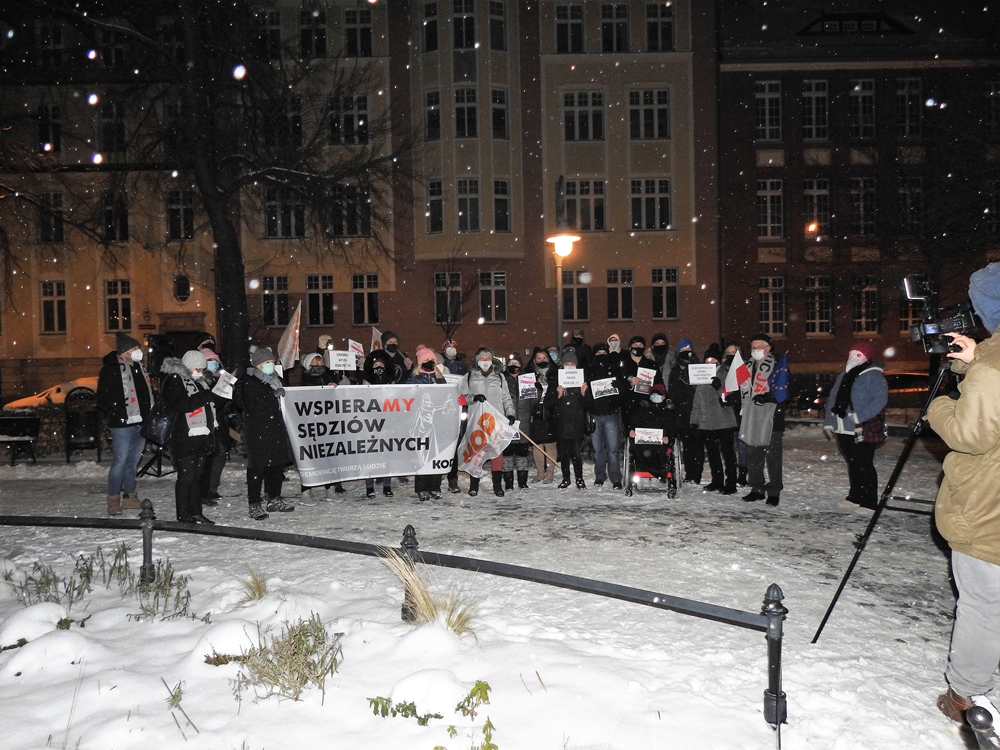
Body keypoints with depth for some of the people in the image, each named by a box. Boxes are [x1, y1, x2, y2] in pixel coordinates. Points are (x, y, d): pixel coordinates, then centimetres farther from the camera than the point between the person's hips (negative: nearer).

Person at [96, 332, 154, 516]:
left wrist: (150, 414, 15)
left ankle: (129, 496, 25)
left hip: (141, 423, 7)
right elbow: (103, 398, -11)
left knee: (133, 461, 15)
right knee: (120, 461, -3)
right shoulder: (111, 369, -9)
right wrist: (118, 413, -18)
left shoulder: (140, 367, 15)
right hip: (123, 425, -7)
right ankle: (113, 499, 9)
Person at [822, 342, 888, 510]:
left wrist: (861, 416, -26)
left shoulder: (873, 376, -8)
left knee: (865, 465, -3)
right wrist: (829, 422, 15)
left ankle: (869, 502, 3)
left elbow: (880, 400, -20)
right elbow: (833, 400, 21)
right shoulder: (843, 376, 18)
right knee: (852, 464, 18)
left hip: (862, 432, -8)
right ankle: (855, 496, 30)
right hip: (843, 430, 8)